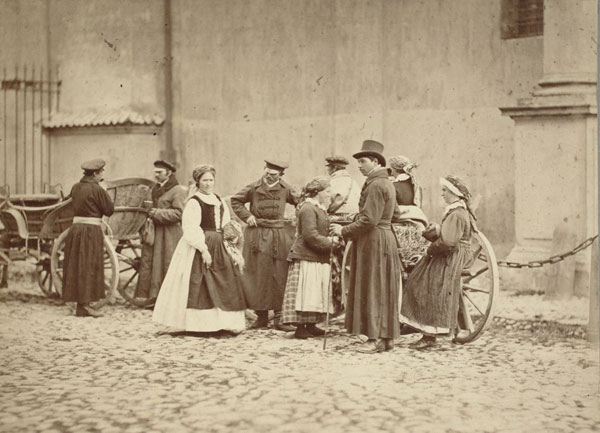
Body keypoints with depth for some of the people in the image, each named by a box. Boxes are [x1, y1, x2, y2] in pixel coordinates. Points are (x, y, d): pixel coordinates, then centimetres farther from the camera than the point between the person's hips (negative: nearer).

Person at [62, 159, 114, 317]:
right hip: (91, 231, -7)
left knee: (77, 268, 10)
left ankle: (80, 303, 16)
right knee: (89, 268, -2)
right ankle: (84, 306, -2)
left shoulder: (76, 187, 7)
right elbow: (110, 210, -9)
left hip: (75, 228, 7)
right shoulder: (97, 190, -12)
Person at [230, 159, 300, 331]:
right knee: (258, 277, 1)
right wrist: (246, 215, -1)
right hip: (257, 235, -1)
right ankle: (261, 316, 8)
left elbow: (299, 201, 18)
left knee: (280, 277, -2)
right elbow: (235, 200, 10)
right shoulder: (254, 188, 0)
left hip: (279, 235, 1)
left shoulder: (285, 189, 3)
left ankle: (279, 317, 2)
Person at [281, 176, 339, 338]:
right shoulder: (308, 209, -14)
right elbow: (311, 236, -22)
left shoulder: (319, 209, 20)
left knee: (316, 294, 11)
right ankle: (300, 327, -5)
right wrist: (331, 242, -17)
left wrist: (330, 238, 9)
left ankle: (311, 325, 17)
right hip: (307, 258, -10)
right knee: (305, 292, -8)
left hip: (318, 258, 10)